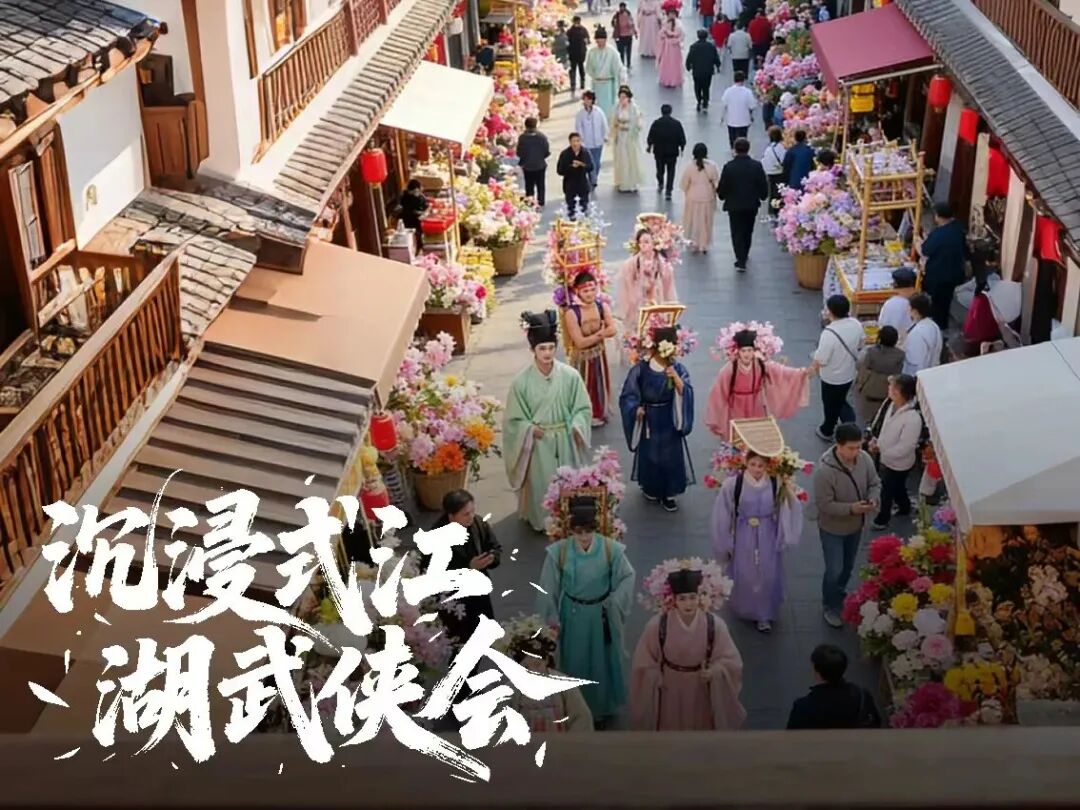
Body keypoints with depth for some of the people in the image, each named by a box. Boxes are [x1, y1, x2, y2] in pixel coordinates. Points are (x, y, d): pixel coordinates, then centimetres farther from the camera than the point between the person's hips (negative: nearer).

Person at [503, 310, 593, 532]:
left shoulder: (570, 375, -12)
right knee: (541, 484, 11)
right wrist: (530, 429, -19)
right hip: (538, 442, -1)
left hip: (564, 441, 2)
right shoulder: (522, 380, -14)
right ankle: (542, 521, 32)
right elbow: (514, 418, -5)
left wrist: (576, 426, -16)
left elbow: (583, 408, -1)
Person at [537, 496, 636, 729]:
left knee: (602, 660, 15)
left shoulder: (611, 549, -18)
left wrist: (613, 605, -12)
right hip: (572, 615, 0)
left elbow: (627, 577, -4)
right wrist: (551, 618, -4)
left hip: (601, 615, 0)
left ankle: (602, 708, 35)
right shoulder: (559, 551, -17)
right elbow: (548, 588, -6)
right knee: (575, 661, 14)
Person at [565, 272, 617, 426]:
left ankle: (599, 413, 44)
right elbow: (580, 342, -26)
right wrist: (600, 333, -22)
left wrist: (591, 335, -30)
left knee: (600, 384, 22)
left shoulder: (602, 307, -12)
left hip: (599, 354, 5)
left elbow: (612, 330, -21)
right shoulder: (572, 313, -26)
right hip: (581, 357, -5)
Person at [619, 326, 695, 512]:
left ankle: (668, 493, 18)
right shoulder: (641, 368, -12)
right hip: (649, 420, -1)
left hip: (669, 420, 1)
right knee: (649, 454, 12)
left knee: (671, 455, 6)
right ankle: (650, 488, 33)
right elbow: (629, 394, -5)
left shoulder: (678, 368, -7)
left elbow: (685, 393, -16)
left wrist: (676, 378, -31)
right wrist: (636, 408, -20)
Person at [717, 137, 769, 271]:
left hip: (734, 205, -2)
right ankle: (744, 256, 37)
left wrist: (721, 195, 13)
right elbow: (763, 185, -5)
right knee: (748, 232, 20)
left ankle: (741, 261, -6)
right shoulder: (756, 166, -9)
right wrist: (763, 196, 15)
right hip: (752, 205, 2)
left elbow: (722, 187, -9)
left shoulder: (728, 167, -13)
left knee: (737, 233, 3)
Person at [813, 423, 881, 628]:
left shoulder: (865, 459, -16)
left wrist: (873, 499, -22)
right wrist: (851, 508, -35)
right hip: (832, 528, -5)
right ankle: (830, 607, 31)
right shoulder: (824, 470, -33)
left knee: (848, 566, 25)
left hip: (856, 525, 6)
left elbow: (875, 484, -1)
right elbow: (824, 504, -26)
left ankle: (839, 594, 52)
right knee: (834, 570, 6)